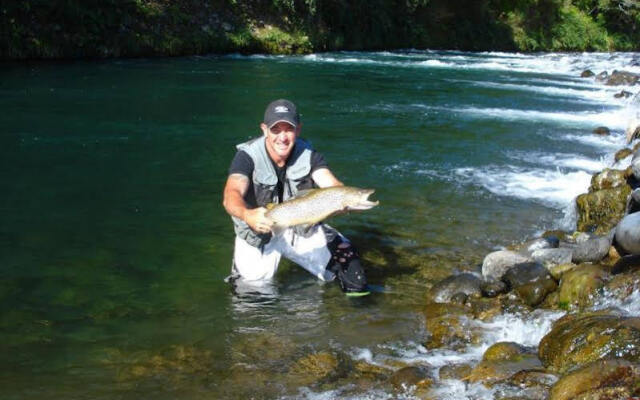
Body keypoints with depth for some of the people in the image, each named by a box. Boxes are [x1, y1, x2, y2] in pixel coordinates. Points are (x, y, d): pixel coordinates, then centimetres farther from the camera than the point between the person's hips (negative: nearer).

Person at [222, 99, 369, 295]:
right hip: (257, 233, -2)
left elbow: (331, 185, -26)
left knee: (346, 256, -12)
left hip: (302, 228, 2)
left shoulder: (307, 154, -11)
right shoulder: (248, 156, -22)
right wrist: (247, 215, -63)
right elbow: (232, 195, -38)